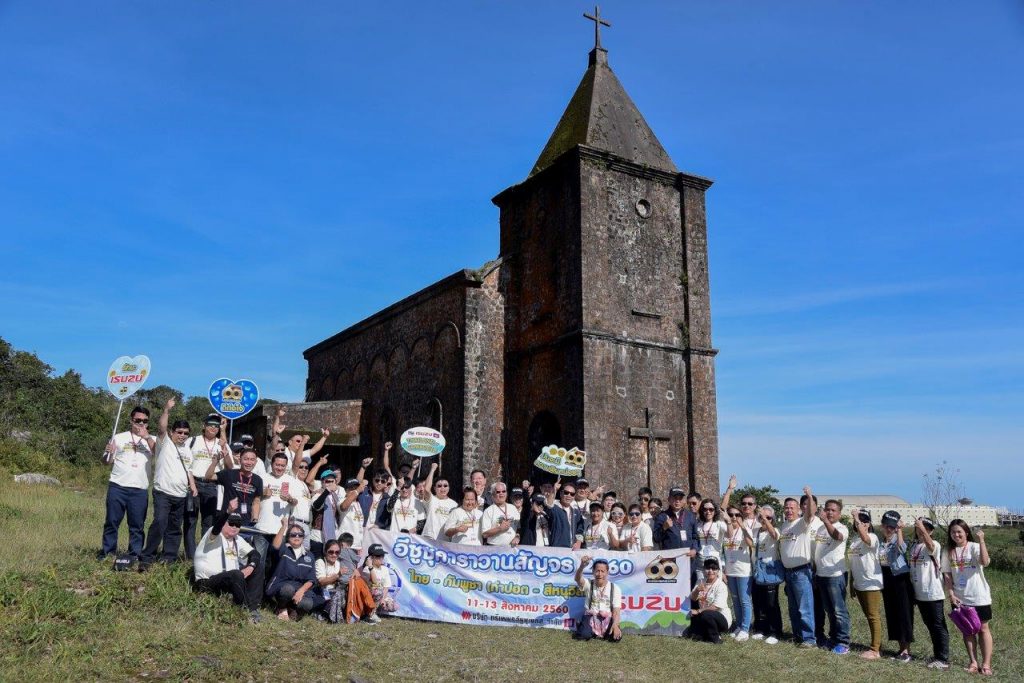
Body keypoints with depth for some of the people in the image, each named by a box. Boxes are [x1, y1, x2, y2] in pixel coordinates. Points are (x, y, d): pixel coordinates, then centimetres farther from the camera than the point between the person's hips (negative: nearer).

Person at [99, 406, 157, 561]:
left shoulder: (152, 440, 9)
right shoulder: (119, 438, 8)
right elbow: (108, 461, 10)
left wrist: (146, 436, -17)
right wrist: (110, 453, -11)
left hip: (140, 490, 0)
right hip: (117, 487, 0)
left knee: (137, 524, 4)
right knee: (112, 521, 4)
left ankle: (135, 554, 11)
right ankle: (107, 551, 15)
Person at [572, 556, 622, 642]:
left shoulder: (615, 588, 0)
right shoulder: (588, 584, -3)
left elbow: (616, 610, -6)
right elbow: (578, 579, -27)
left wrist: (615, 624, -27)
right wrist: (582, 566, -50)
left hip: (608, 618, 1)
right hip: (590, 617, -1)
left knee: (616, 637, -27)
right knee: (583, 635, -30)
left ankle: (603, 632, 8)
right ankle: (593, 632, 7)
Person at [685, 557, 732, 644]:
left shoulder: (721, 586, -16)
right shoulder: (701, 583, 4)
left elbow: (716, 606, -25)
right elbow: (692, 599, -4)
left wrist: (698, 611, -23)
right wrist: (697, 590, -26)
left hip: (723, 619, -7)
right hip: (706, 617, 7)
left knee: (706, 614, -32)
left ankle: (715, 638, -10)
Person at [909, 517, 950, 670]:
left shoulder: (935, 545, -11)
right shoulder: (914, 546, 11)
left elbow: (930, 546, -38)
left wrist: (922, 527, -47)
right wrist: (911, 588, 16)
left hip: (934, 593, -7)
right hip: (919, 593, 7)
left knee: (938, 626, 0)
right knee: (930, 626, 16)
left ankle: (943, 659, 7)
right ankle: (937, 655, 25)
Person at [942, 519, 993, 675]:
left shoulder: (974, 547, -8)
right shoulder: (948, 551, 3)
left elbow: (985, 562, -28)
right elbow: (947, 575, 4)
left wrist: (981, 540, -31)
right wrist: (951, 594, -5)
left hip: (979, 597, -4)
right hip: (960, 598, 4)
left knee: (983, 628, 4)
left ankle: (986, 664, 9)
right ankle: (974, 663, 16)